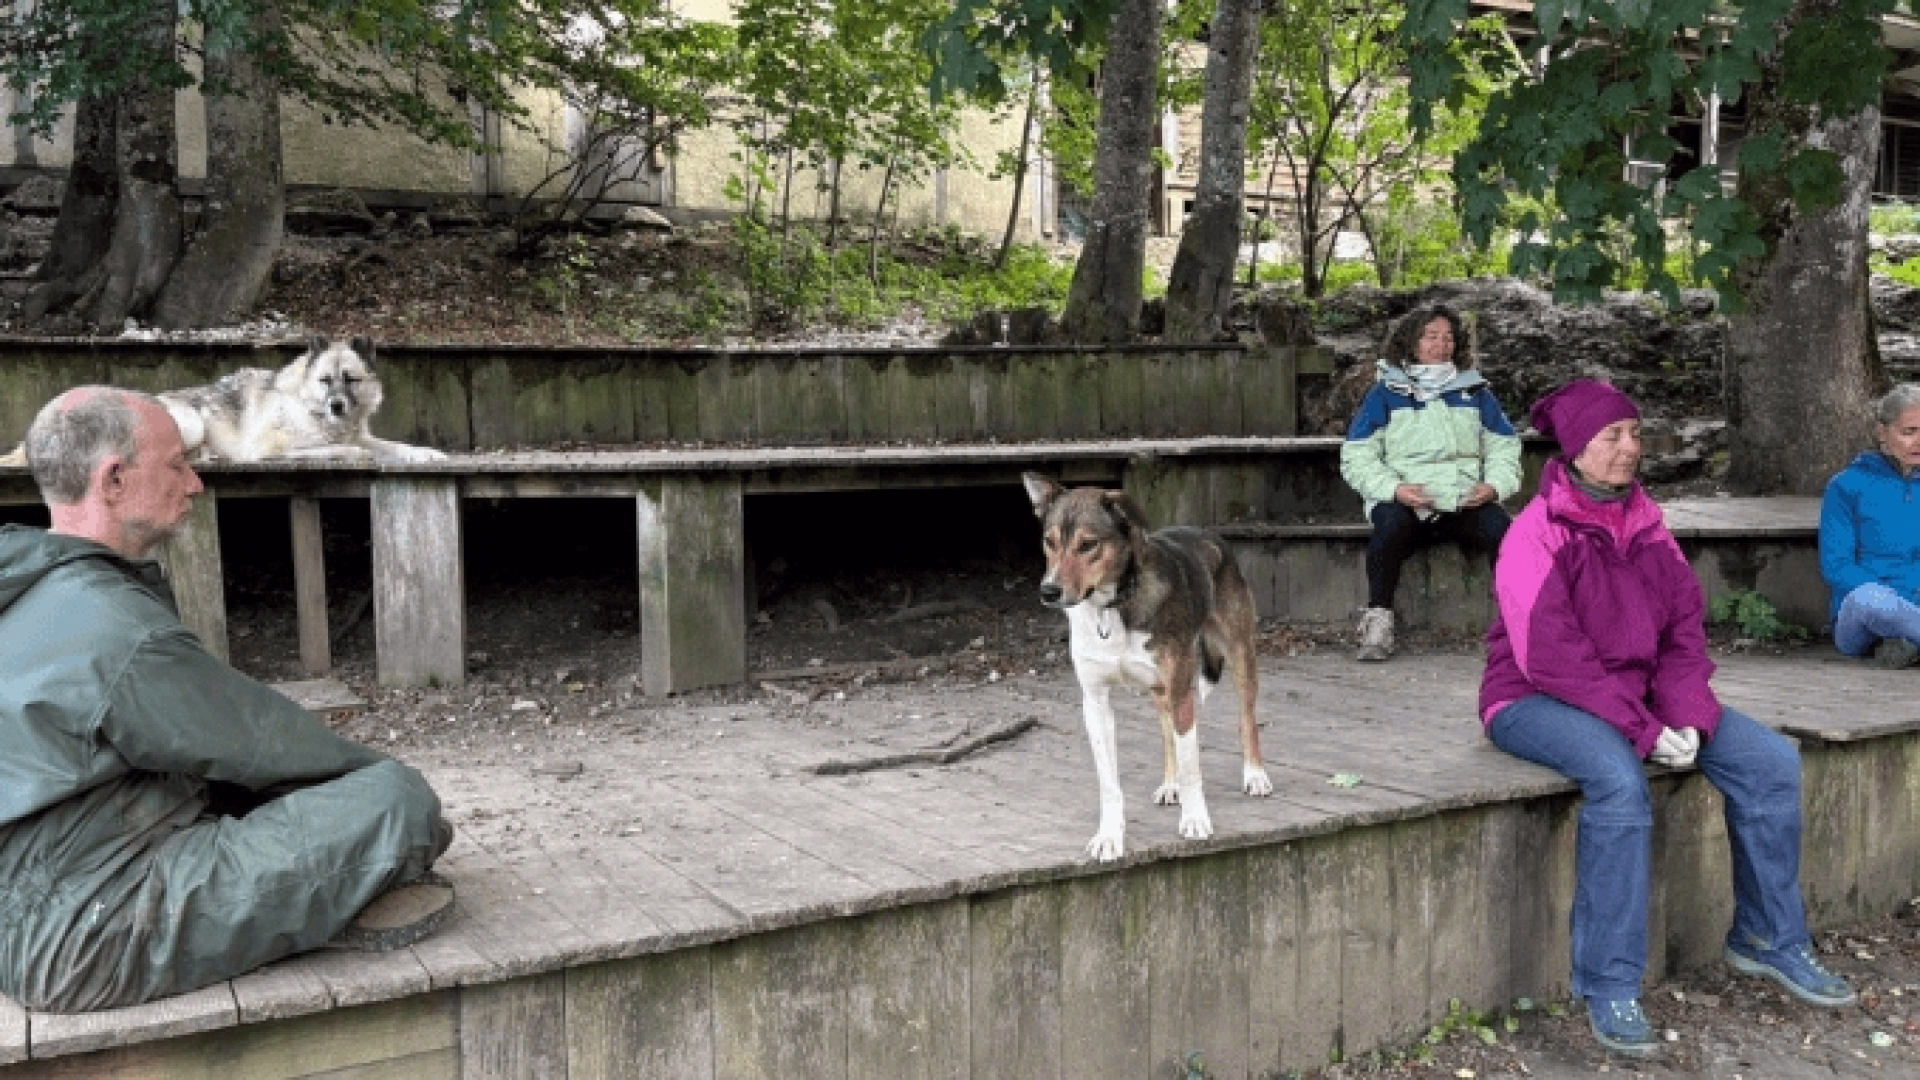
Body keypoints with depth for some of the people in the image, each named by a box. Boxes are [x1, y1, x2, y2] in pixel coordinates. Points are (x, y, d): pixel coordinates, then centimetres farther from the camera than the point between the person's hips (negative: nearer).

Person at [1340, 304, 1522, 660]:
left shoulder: (1474, 391, 19)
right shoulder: (1385, 392, 10)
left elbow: (1504, 447, 19)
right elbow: (1356, 456, 3)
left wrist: (1494, 485, -3)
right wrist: (1393, 488, -15)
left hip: (1465, 503, 2)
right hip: (1404, 504, -2)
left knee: (1501, 528, -29)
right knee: (1389, 523, -36)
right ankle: (1377, 621, -26)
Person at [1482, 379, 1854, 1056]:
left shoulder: (1646, 522, 7)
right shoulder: (1537, 532, -15)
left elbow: (1684, 628, 5)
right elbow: (1550, 656, -22)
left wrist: (1686, 716, -12)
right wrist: (1644, 732, -23)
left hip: (1638, 691, 7)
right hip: (1538, 699, -7)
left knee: (1771, 761, -6)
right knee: (1618, 779, -36)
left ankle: (1768, 939, 13)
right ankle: (1610, 987, -26)